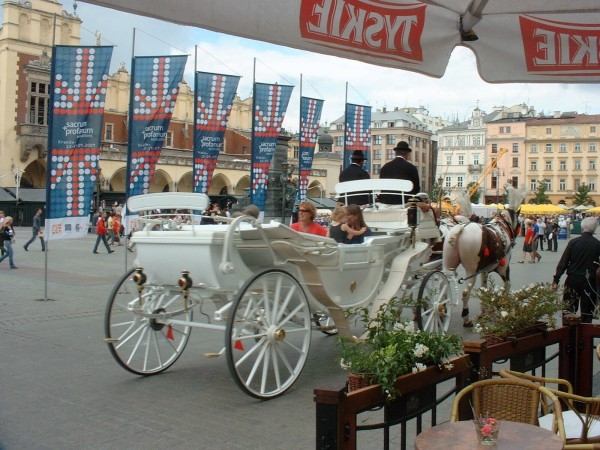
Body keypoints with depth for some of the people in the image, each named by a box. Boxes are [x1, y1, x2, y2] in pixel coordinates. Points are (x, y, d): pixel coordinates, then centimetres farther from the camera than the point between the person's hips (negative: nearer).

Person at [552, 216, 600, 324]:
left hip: (573, 280, 1)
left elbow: (563, 263, -6)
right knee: (587, 312, 8)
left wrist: (556, 280, -1)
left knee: (569, 311, 12)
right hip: (590, 282, 0)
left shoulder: (573, 242, -7)